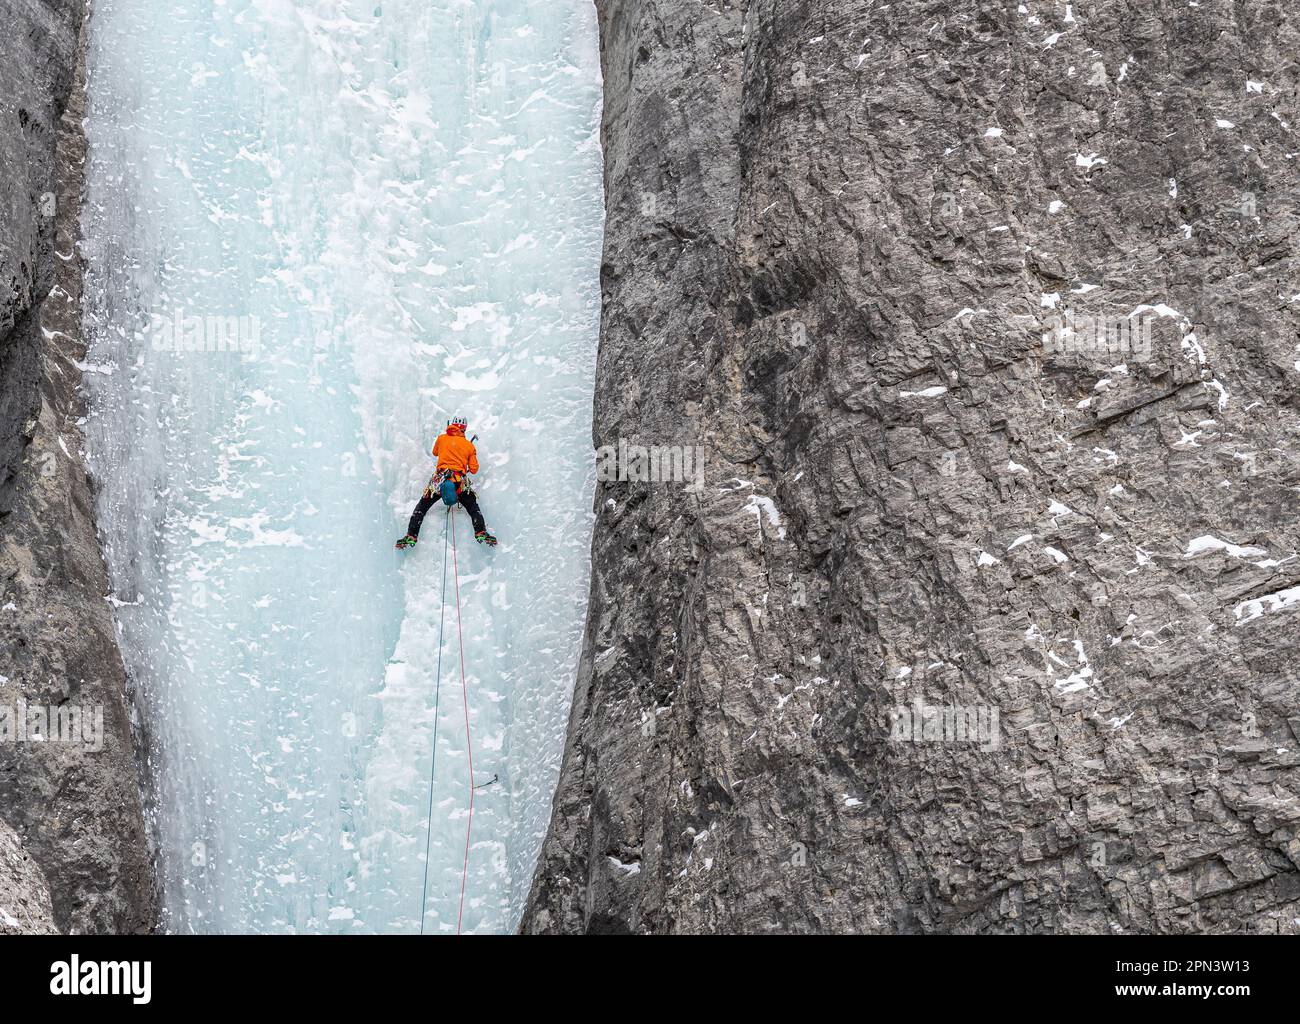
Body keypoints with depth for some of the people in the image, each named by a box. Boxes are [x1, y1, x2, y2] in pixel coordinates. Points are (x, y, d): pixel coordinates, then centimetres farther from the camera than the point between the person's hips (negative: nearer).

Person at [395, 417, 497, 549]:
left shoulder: (441, 438, 12)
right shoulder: (469, 445, 10)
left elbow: (435, 452, 33)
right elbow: (474, 469, 11)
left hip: (440, 479, 0)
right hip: (461, 483, 0)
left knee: (421, 507, 10)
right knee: (474, 508, 15)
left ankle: (411, 536, -2)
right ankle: (481, 533, -6)